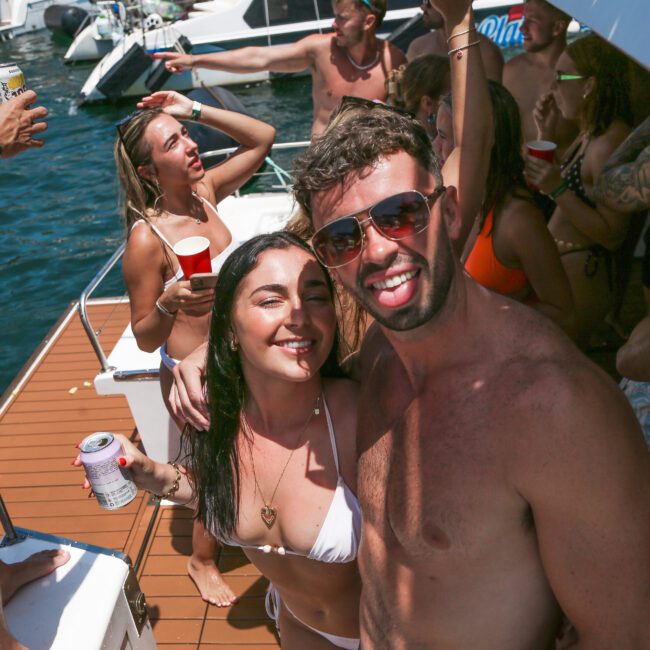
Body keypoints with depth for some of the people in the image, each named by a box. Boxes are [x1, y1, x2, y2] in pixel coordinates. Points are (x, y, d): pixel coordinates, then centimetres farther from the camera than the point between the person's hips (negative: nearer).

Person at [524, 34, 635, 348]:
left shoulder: (611, 143, -21)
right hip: (557, 265, 10)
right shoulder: (590, 132, 9)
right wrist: (547, 135, 7)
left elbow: (613, 236, -22)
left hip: (581, 275, -10)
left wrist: (559, 189, -28)